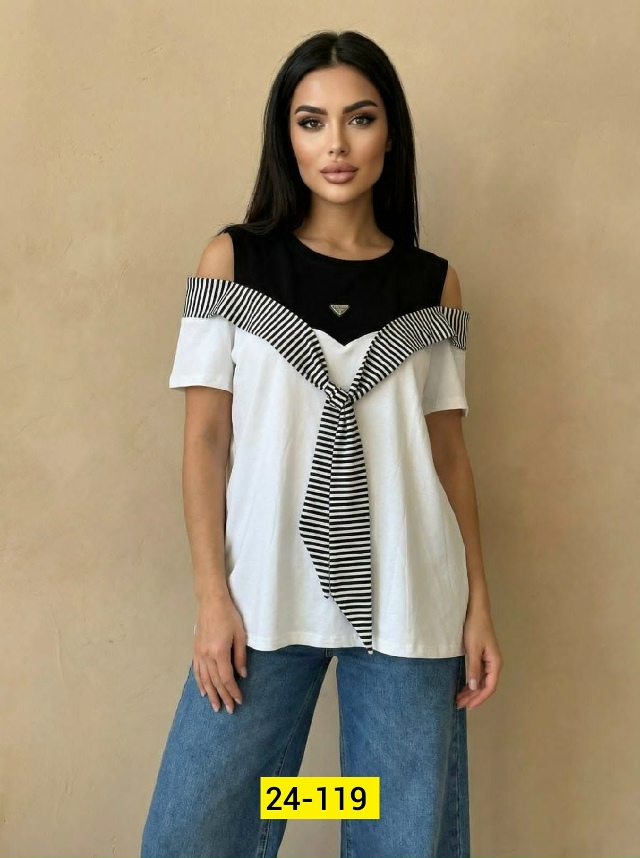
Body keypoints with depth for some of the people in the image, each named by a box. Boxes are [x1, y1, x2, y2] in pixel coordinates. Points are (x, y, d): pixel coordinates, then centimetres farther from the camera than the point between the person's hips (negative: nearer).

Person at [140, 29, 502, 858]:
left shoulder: (434, 282, 5)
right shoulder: (232, 260, 2)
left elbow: (448, 449, 8)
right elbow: (206, 435, -1)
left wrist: (478, 600, 5)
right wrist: (212, 596, -7)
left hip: (408, 600, 1)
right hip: (265, 591, 0)